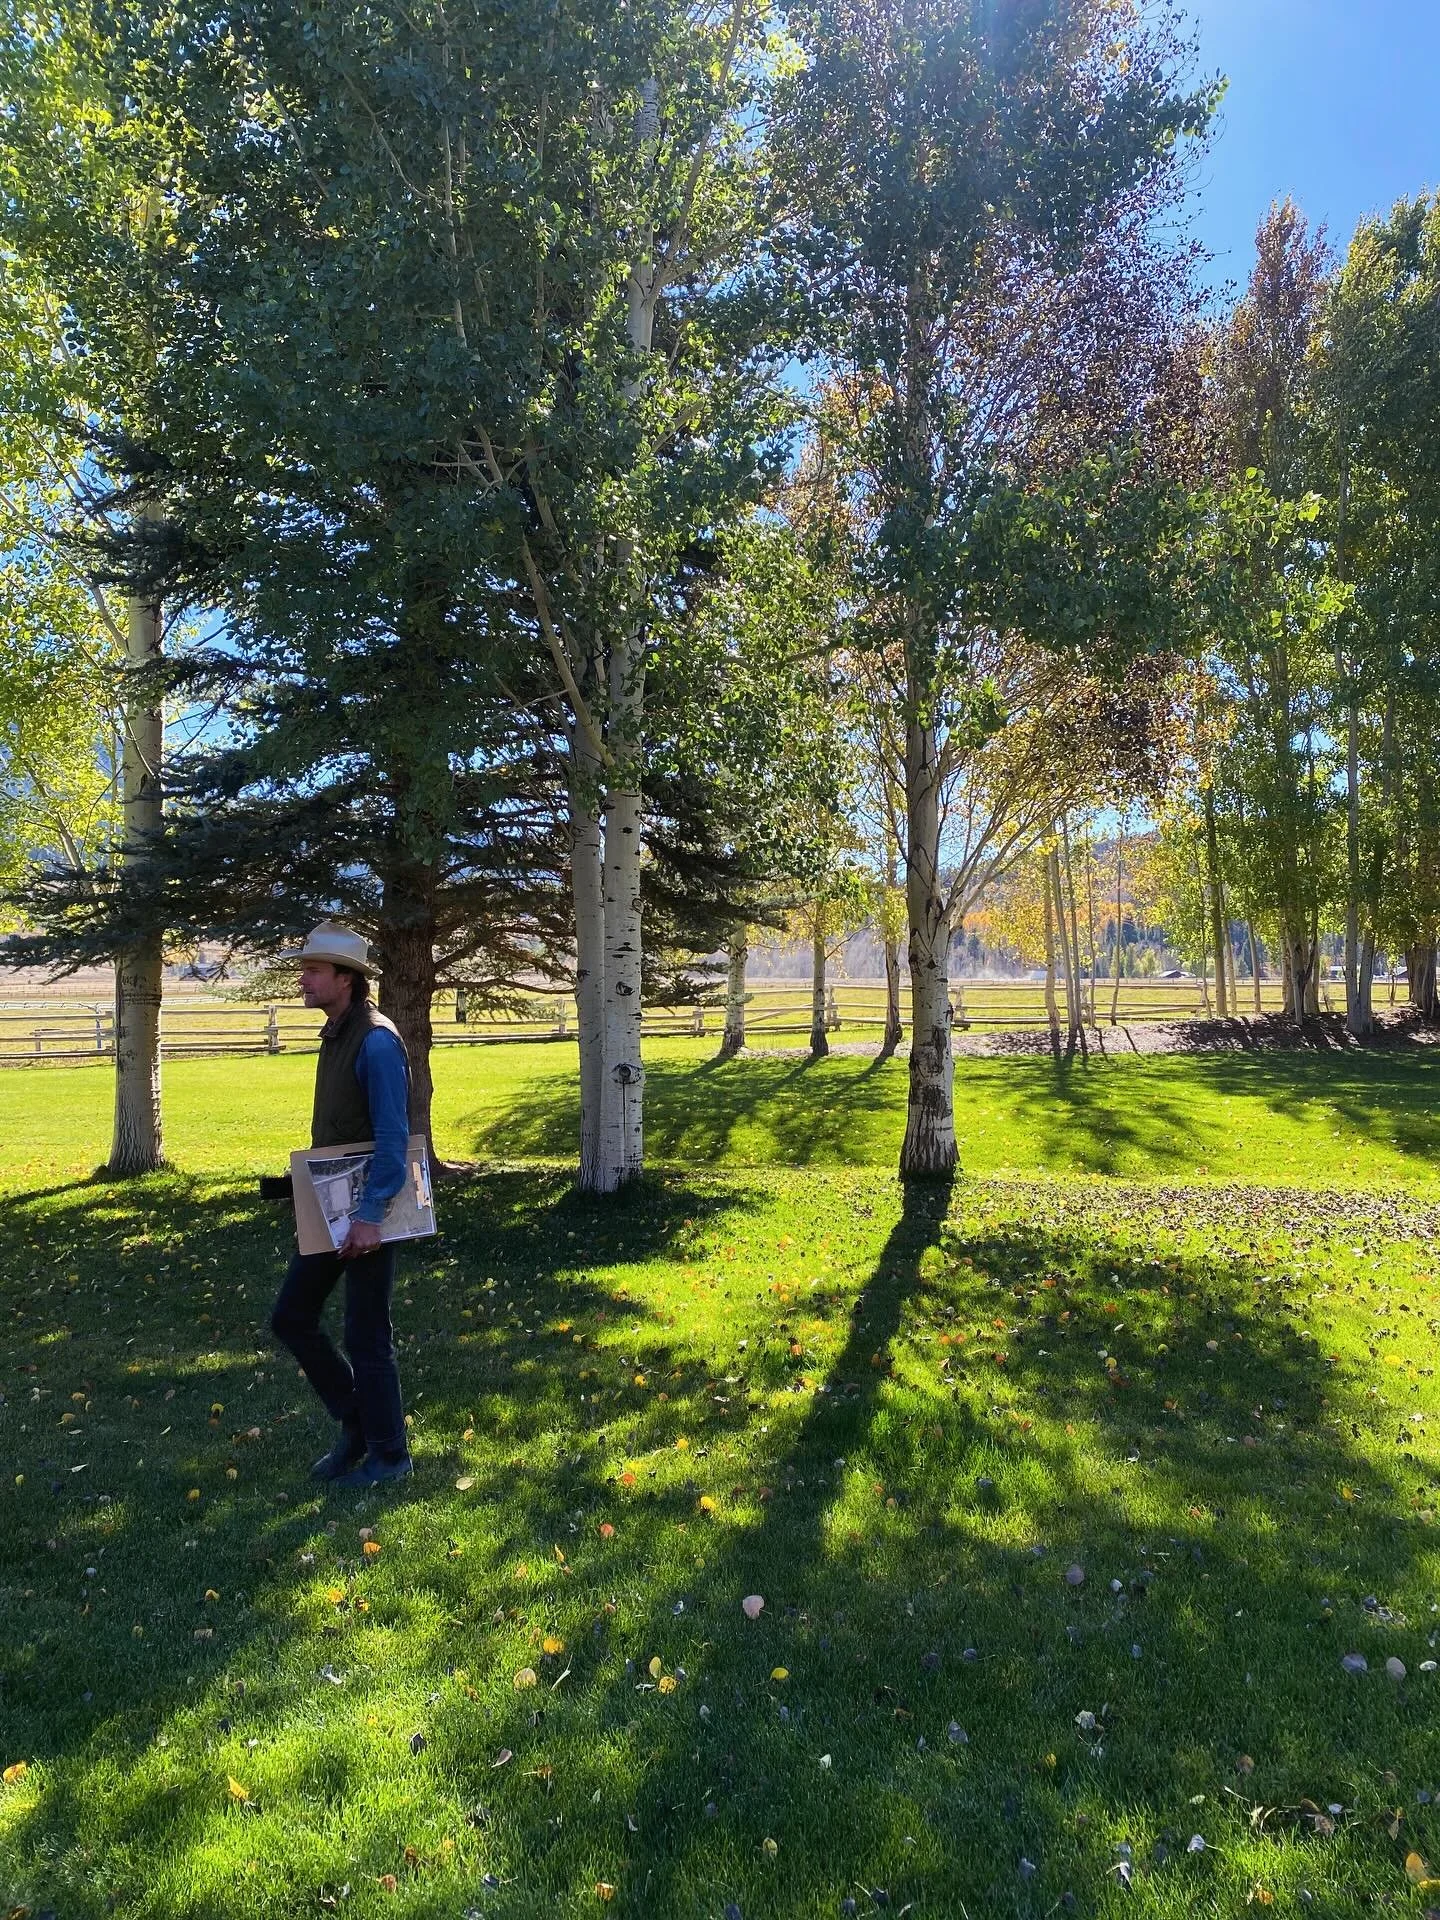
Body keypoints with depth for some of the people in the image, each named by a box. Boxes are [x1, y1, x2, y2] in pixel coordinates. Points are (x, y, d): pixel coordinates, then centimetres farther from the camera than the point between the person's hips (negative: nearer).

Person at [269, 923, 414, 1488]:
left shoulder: (376, 1042, -19)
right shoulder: (334, 1035, 11)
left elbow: (393, 1138, -23)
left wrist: (370, 1214, -27)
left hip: (367, 1212, -10)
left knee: (365, 1336, 1)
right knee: (291, 1318, 13)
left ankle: (388, 1455, 18)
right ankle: (356, 1424, 28)